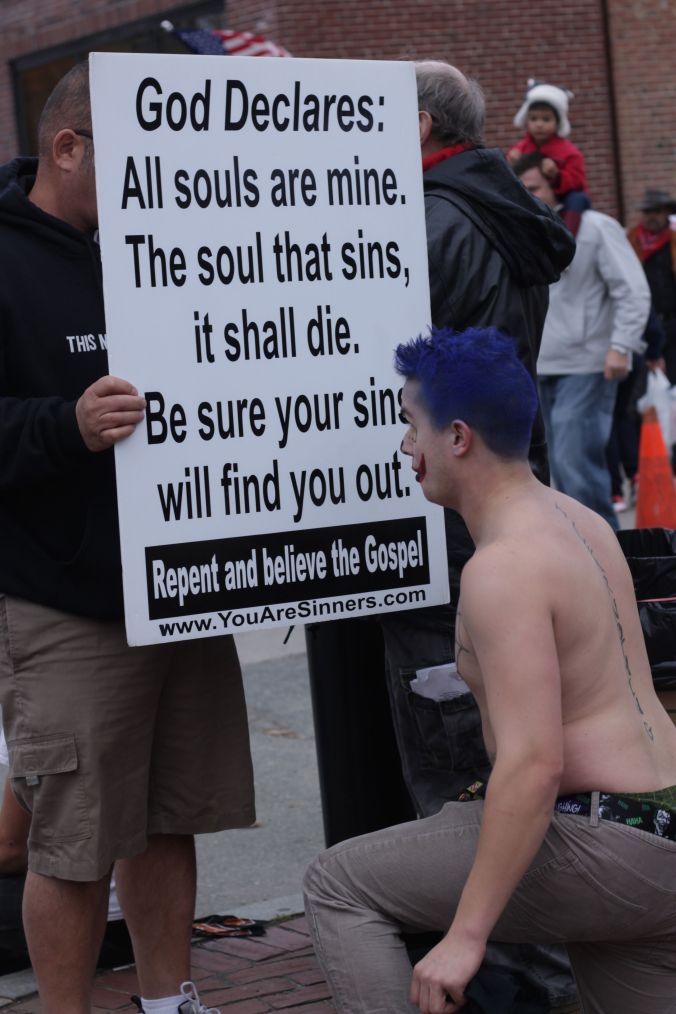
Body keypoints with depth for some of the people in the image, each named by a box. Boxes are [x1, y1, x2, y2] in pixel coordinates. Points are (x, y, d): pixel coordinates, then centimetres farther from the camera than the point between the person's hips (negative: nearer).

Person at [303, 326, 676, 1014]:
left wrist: (465, 936, -24)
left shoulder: (504, 568, -17)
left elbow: (533, 764, -25)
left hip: (600, 845, -9)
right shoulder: (579, 520, 13)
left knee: (339, 886, -2)